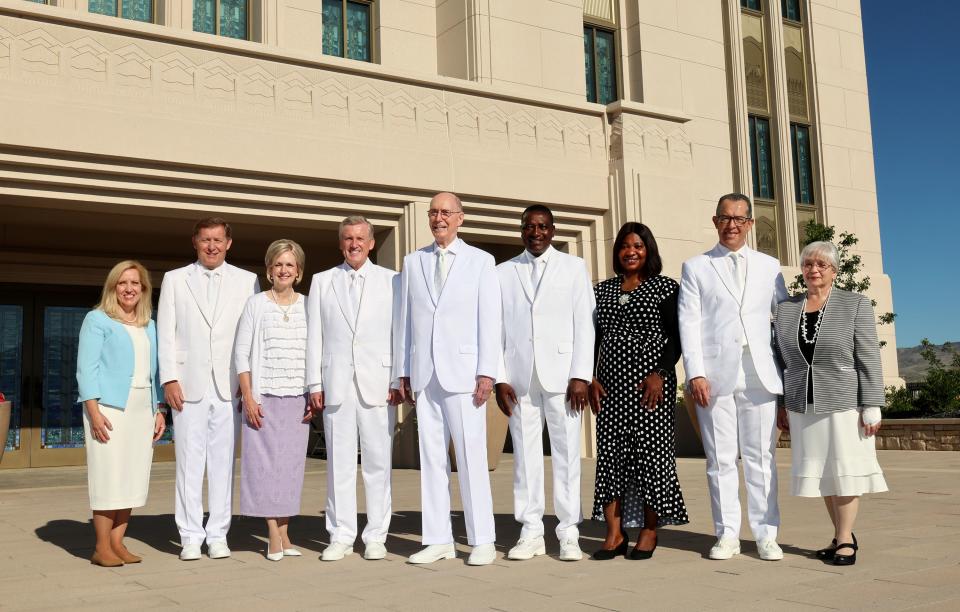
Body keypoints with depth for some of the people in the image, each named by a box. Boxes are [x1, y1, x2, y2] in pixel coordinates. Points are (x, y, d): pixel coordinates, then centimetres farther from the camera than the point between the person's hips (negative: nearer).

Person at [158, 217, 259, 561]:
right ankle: (191, 537, 9)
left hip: (229, 386, 0)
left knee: (223, 462, 2)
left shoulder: (246, 281, 10)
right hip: (188, 385, 0)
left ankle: (218, 535, 11)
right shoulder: (174, 280, 11)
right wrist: (169, 379, -3)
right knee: (189, 463, 1)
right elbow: (166, 333, 7)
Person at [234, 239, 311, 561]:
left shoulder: (308, 306, 8)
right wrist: (248, 397, -6)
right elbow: (241, 353, 0)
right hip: (263, 396, -2)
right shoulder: (256, 304, 3)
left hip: (298, 398, 2)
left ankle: (284, 532, 12)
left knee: (292, 461, 4)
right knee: (265, 460, -3)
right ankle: (274, 536, 3)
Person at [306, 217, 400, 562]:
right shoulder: (322, 282, 13)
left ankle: (376, 537, 10)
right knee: (339, 463, 3)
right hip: (336, 385, 1)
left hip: (377, 384, -1)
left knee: (377, 462, 1)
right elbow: (314, 336, 10)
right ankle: (341, 537, 10)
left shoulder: (390, 280, 9)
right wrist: (314, 384, 3)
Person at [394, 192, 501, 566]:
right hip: (424, 374, 3)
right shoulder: (412, 262, 14)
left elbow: (489, 320, 0)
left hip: (462, 372, -3)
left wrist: (487, 373, -7)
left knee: (471, 457, -4)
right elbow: (404, 320, 12)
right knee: (430, 458, 4)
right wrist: (402, 372, 7)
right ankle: (439, 540, 10)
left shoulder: (480, 261, 5)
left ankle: (482, 541, 3)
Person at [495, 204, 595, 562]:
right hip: (519, 377, 1)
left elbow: (584, 324, 3)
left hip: (561, 374, -1)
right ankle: (531, 533, 9)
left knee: (566, 453, -1)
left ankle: (569, 534, 6)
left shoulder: (573, 268, 9)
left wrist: (581, 376, -6)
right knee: (525, 454, 2)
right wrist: (500, 378, 0)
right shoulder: (503, 273, 13)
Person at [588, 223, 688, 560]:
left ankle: (649, 532, 7)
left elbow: (676, 336, -2)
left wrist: (660, 374, -14)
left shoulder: (665, 287, 2)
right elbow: (593, 335, 14)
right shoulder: (603, 289, 14)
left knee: (650, 452, -3)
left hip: (651, 382, -4)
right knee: (610, 453, 1)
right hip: (611, 384, 4)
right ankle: (614, 534, 6)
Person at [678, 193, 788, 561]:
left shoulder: (769, 266, 16)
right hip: (715, 375, -1)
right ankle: (727, 535, 10)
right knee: (721, 459, 3)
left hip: (760, 375, 1)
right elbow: (689, 322, 2)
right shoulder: (696, 267, 10)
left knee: (761, 458, 3)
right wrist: (695, 373, -9)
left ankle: (766, 535, 10)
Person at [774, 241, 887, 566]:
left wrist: (872, 407, -10)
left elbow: (869, 359, -6)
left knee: (844, 467, 0)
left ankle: (844, 539, 8)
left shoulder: (856, 304, -2)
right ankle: (843, 535, 19)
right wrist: (782, 405, 8)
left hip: (845, 402, -4)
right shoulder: (786, 308, 8)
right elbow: (782, 360, 10)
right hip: (803, 405, 4)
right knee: (821, 469, 8)